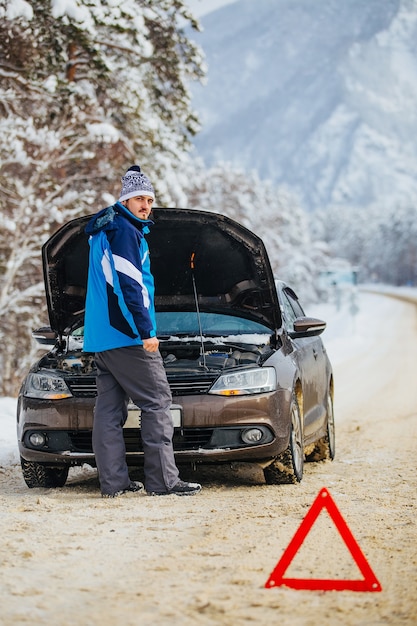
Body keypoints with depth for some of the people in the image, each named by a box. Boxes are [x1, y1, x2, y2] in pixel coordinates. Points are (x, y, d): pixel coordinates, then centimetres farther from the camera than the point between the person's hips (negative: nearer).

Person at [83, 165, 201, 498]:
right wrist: (146, 331, -19)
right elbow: (129, 285, -18)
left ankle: (113, 480, 6)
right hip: (126, 334, -10)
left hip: (101, 338, 10)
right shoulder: (124, 231, -11)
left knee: (110, 407, 6)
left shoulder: (103, 230, 21)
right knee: (157, 402, -7)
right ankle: (162, 479, -9)